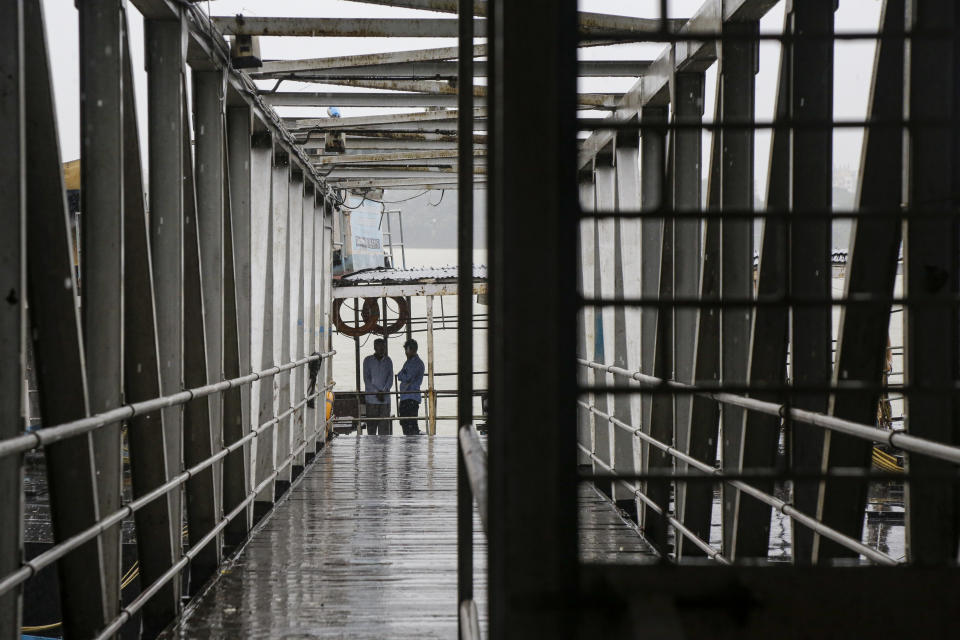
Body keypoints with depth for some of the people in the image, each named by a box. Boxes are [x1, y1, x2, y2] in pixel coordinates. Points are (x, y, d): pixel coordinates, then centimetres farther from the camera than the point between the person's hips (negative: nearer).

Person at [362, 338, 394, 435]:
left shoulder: (388, 361, 10)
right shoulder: (368, 360, 4)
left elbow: (390, 379, 4)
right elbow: (366, 379, -1)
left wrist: (384, 391, -12)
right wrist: (376, 392, -11)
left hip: (385, 398, 2)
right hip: (371, 398, -2)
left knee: (385, 424, -3)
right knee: (371, 425, -2)